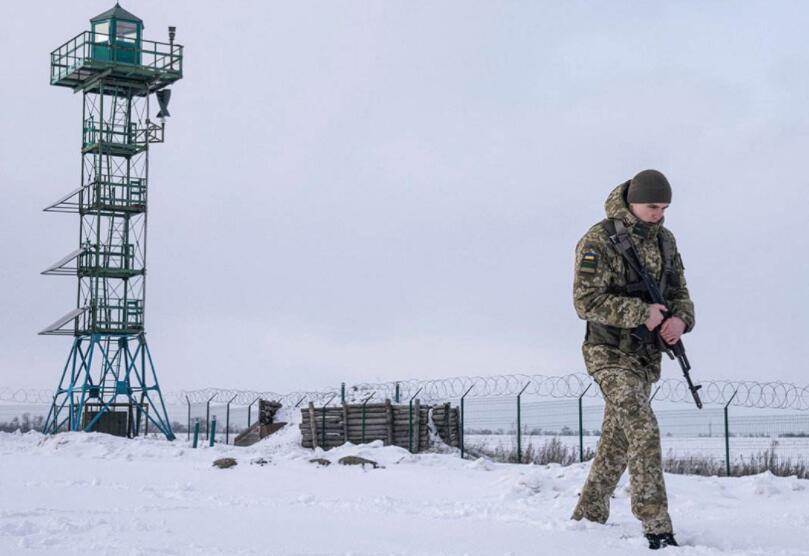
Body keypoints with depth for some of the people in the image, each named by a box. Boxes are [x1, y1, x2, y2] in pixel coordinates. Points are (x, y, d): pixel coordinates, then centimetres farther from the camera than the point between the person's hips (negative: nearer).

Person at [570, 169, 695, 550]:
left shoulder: (664, 240, 9)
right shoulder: (599, 240, -12)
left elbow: (679, 293, 13)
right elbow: (586, 301, -17)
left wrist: (680, 318, -10)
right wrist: (641, 313, -23)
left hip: (646, 356, 7)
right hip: (610, 353, -7)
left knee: (617, 441, 14)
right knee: (643, 431, -19)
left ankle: (588, 516, 28)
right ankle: (657, 527, -18)